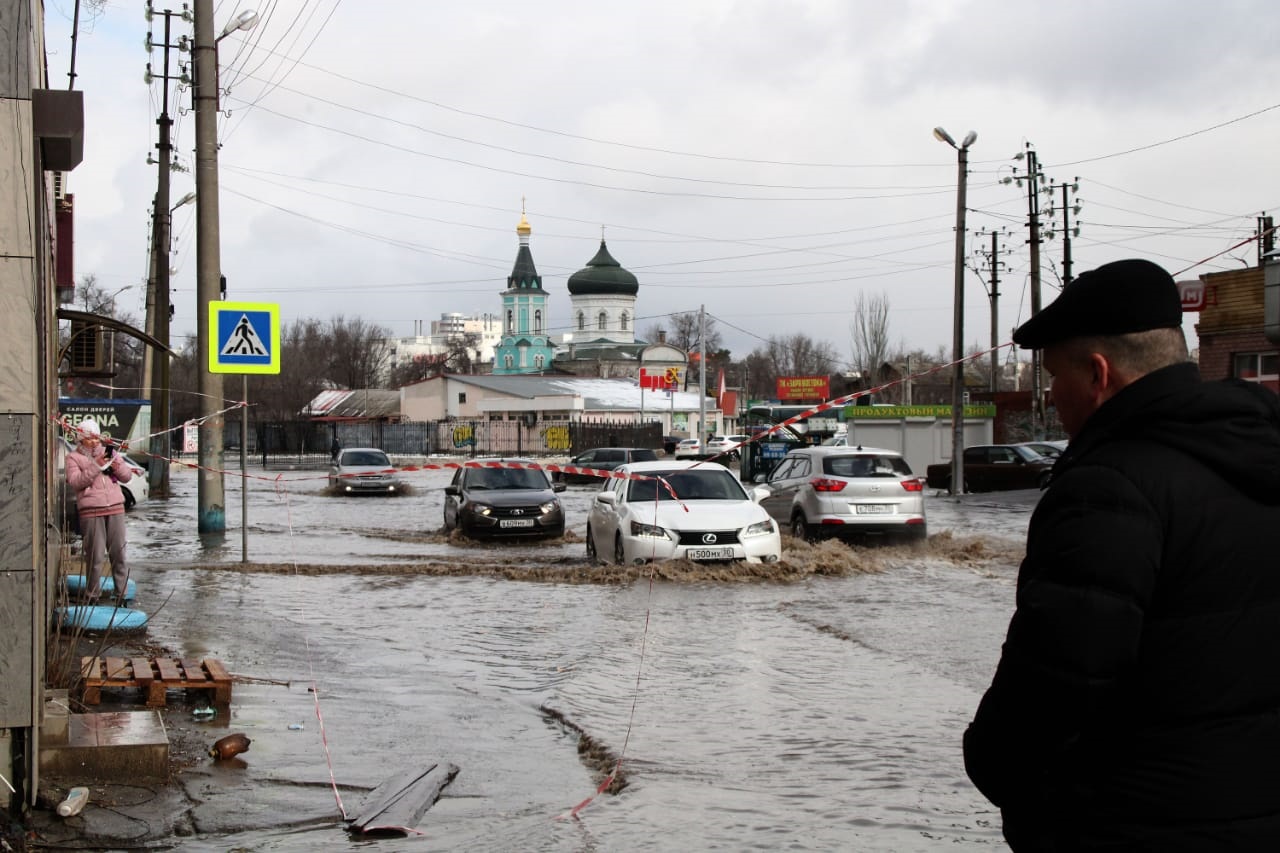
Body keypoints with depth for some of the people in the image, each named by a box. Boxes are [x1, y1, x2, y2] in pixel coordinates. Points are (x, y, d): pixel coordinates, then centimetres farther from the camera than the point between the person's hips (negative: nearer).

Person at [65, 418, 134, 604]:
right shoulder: (73, 457, 7)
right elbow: (75, 482, -7)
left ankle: (122, 592, 13)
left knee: (119, 553, 4)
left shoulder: (109, 452, 19)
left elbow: (127, 476, 16)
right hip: (91, 512, -4)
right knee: (95, 555, -6)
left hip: (115, 508, 4)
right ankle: (93, 594, 5)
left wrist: (115, 463, -5)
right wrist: (95, 466, -14)